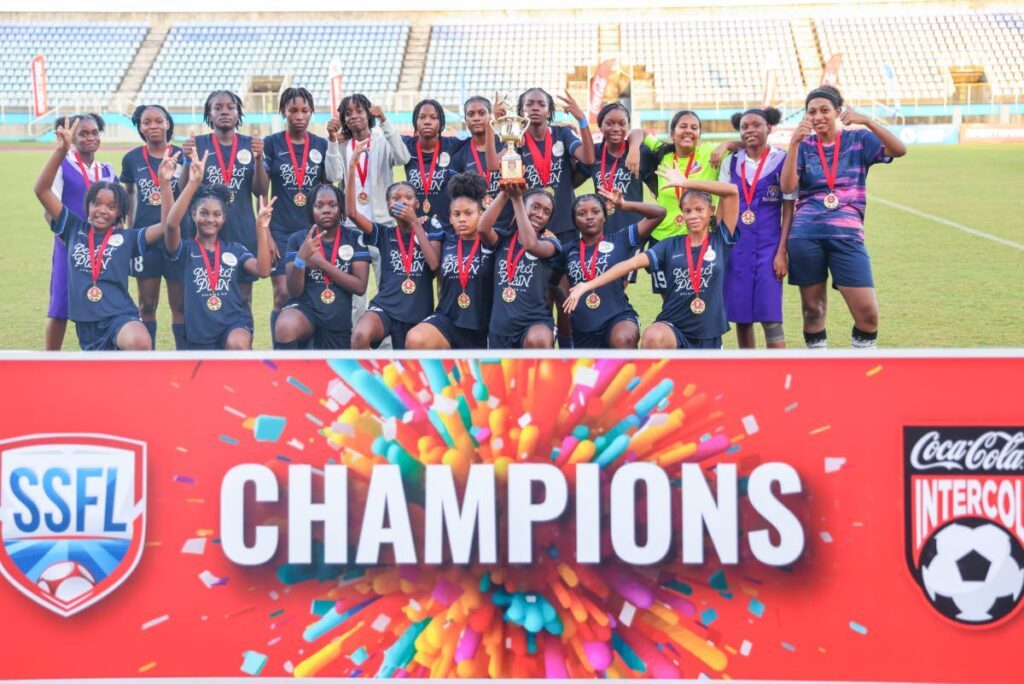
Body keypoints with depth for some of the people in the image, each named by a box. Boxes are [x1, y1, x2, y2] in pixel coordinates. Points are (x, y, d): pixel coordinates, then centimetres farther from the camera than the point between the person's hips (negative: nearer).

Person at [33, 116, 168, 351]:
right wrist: (61, 151, -14)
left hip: (119, 315, -3)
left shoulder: (127, 238, 4)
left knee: (141, 343, -37)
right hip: (86, 323, 3)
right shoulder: (74, 229, 7)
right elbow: (41, 190, -1)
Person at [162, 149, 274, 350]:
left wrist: (261, 227, -16)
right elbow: (171, 224, -21)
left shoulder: (235, 249, 8)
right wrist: (193, 182, -30)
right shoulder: (185, 250, 0)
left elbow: (263, 270, -9)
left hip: (234, 321, -1)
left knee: (238, 345, -35)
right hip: (200, 332, 1)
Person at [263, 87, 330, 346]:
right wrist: (265, 234, -6)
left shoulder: (321, 145, 6)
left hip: (314, 231, 2)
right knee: (283, 296, -5)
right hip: (281, 232, -2)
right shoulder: (271, 144, 0)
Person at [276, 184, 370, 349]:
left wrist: (321, 263, -16)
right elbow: (294, 292, -7)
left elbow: (360, 286, -9)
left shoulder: (355, 238, 0)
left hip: (339, 319, 2)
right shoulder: (298, 239, -1)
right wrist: (301, 258, -25)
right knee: (285, 327, -37)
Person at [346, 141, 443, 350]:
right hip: (386, 307, -2)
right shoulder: (384, 234, 8)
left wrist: (415, 223, -6)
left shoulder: (431, 234, 9)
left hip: (420, 313, 2)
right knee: (360, 335, -34)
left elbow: (434, 264, -11)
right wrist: (352, 167, -13)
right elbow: (351, 212, -6)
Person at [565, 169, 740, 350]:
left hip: (708, 335, 1)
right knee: (653, 337, -35)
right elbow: (632, 263, -8)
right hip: (673, 326, -1)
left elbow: (732, 191, -8)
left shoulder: (720, 240, 1)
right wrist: (588, 285, -16)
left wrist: (686, 183, -13)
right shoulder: (671, 245, 3)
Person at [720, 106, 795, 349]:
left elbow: (788, 210, -3)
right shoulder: (731, 163, 7)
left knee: (770, 316, -7)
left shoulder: (781, 160, -2)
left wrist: (782, 252, -9)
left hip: (768, 246, -3)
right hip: (736, 246, 3)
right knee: (740, 315, 6)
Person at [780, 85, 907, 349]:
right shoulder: (804, 145, 10)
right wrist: (794, 142, -15)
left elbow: (899, 150, -9)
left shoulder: (858, 140, 8)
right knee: (812, 308, 6)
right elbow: (787, 187, -5)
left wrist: (867, 122, -20)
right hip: (805, 235, 1)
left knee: (867, 312, -10)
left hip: (847, 234, -1)